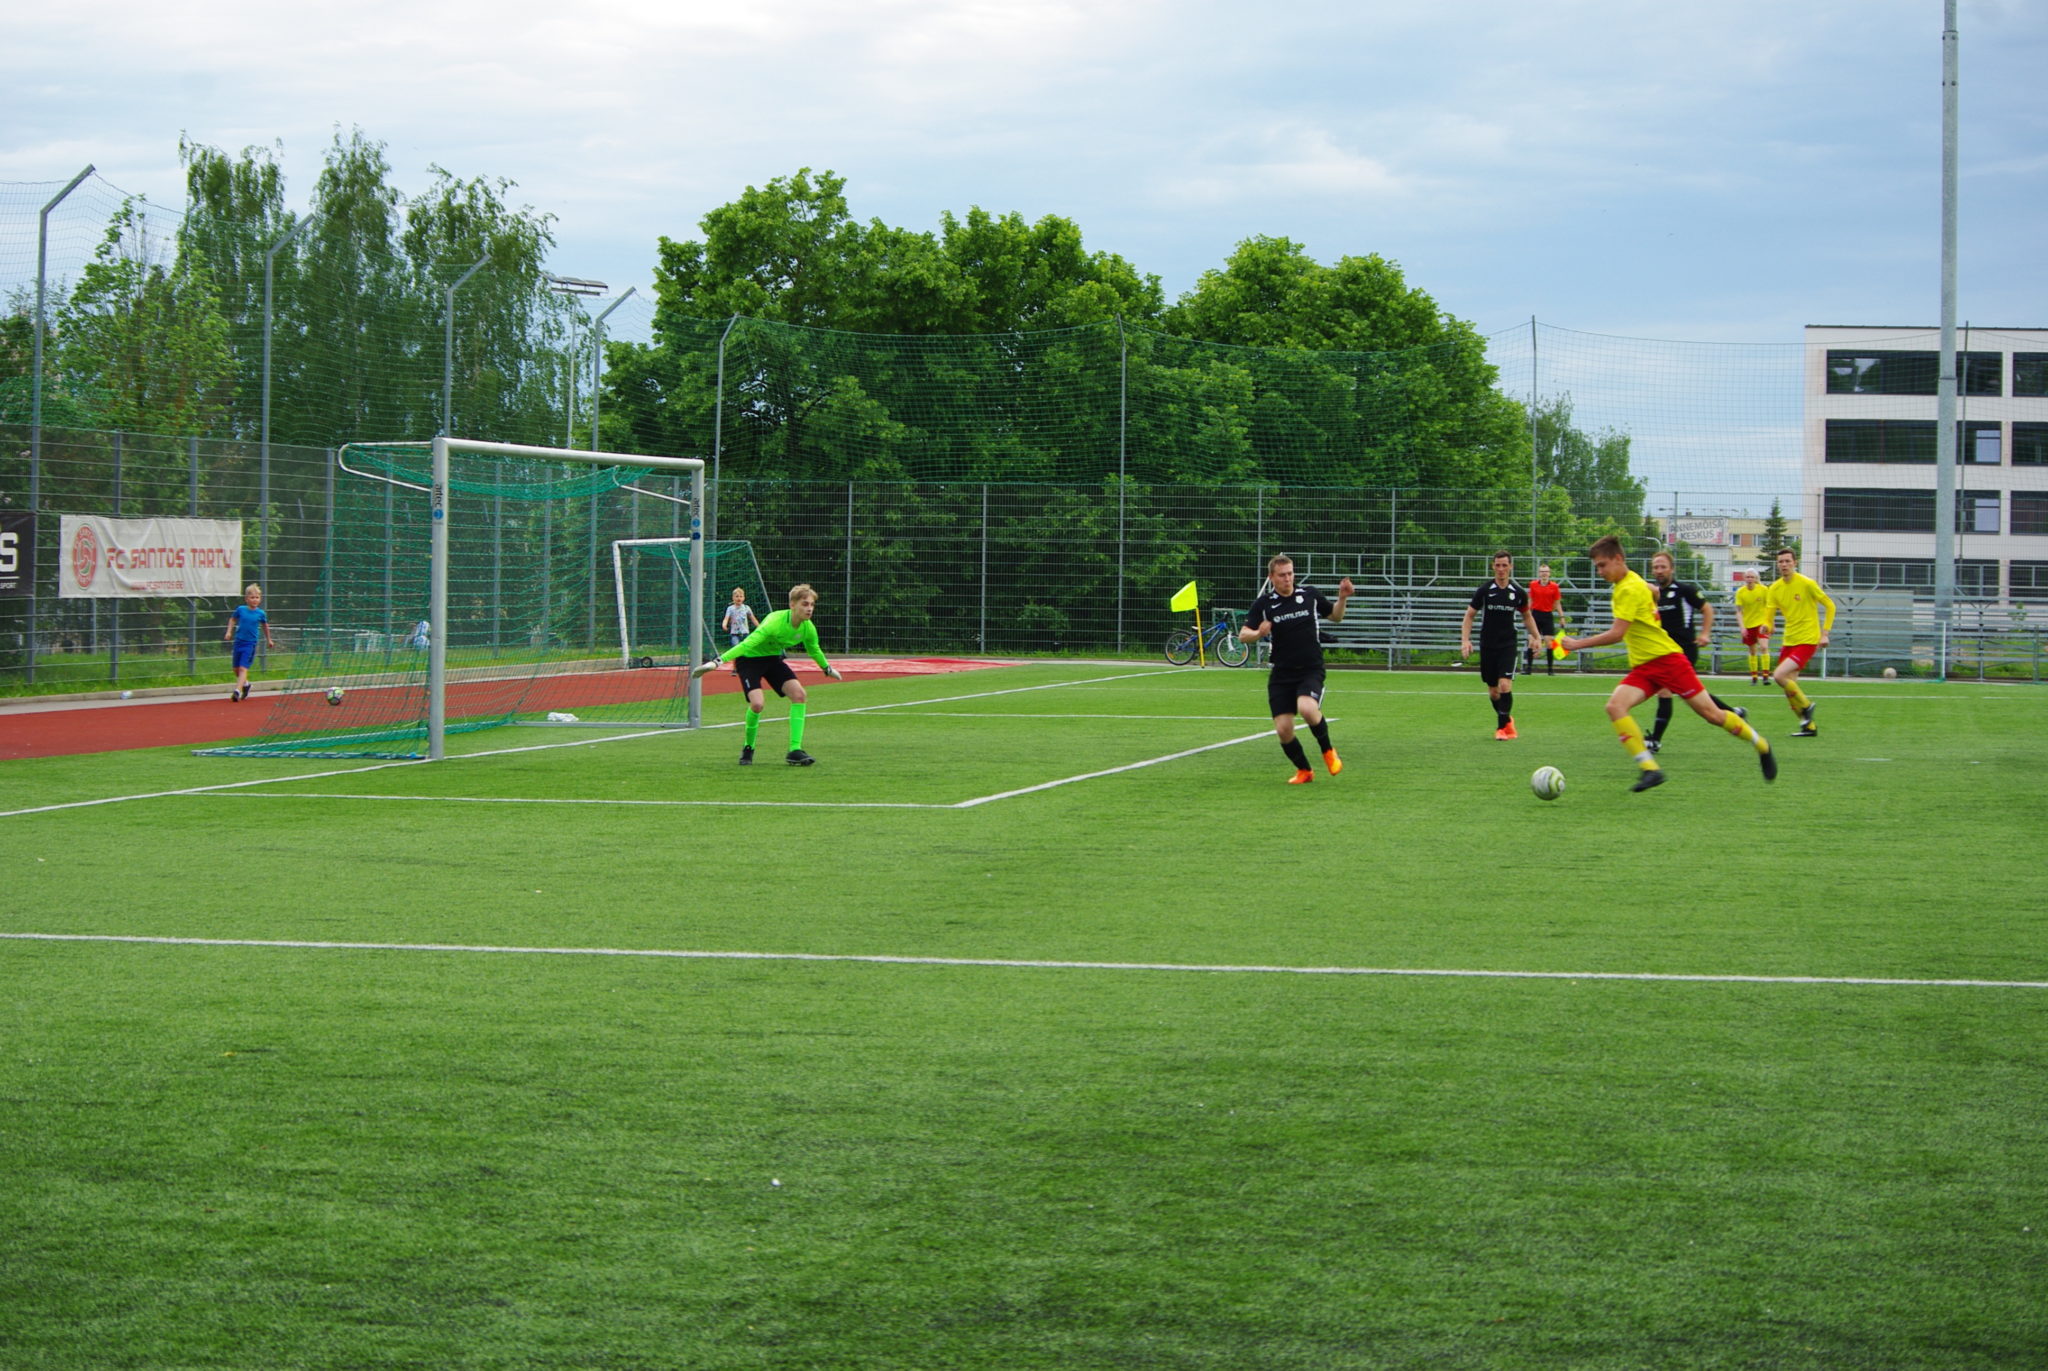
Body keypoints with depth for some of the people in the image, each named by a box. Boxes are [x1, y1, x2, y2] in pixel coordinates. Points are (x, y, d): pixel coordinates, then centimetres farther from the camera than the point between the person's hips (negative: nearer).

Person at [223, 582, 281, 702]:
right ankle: (245, 684, 39)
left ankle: (237, 691, -22)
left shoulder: (260, 613, -3)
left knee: (243, 668, -15)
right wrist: (229, 631, 5)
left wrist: (269, 639, 25)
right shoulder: (240, 610, -1)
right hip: (238, 642, 3)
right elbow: (232, 619, 18)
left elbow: (265, 626, 15)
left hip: (250, 644, -3)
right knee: (236, 669, 13)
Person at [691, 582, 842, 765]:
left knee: (798, 694, -13)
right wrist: (717, 661, -45)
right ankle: (748, 748, 2)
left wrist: (827, 668, 27)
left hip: (773, 659, 7)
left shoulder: (808, 628, -12)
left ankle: (795, 750, -7)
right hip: (749, 658, -7)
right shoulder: (776, 622, -33)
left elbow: (814, 650, 12)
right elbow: (747, 644, -39)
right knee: (757, 703, -25)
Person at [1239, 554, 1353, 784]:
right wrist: (1258, 633, -25)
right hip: (1281, 674, 1)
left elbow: (1335, 617, 17)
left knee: (1307, 709, -30)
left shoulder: (1310, 595, 2)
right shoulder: (1263, 604, -1)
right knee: (1283, 729, -7)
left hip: (1311, 670, -1)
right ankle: (1304, 771, 20)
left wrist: (1342, 599, -3)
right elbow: (1243, 635, -3)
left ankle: (1328, 752, -2)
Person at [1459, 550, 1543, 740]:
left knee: (1505, 685, -17)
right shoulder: (1484, 591, -4)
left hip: (1508, 646, -1)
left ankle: (1502, 726, -7)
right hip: (1487, 646, 1)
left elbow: (1527, 616, 17)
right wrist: (1465, 640, -9)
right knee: (1493, 691, 7)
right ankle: (1507, 720, 31)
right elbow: (1469, 615, 2)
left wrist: (1535, 637, 9)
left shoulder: (1518, 593, 0)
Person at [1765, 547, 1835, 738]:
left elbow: (1830, 606, -3)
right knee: (1789, 687, 4)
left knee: (1779, 676, -21)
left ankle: (1806, 706, 1)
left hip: (1808, 641, -7)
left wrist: (1824, 633, -8)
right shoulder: (1775, 588, 5)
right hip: (1789, 641, 7)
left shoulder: (1807, 584, -10)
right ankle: (1809, 726, 18)